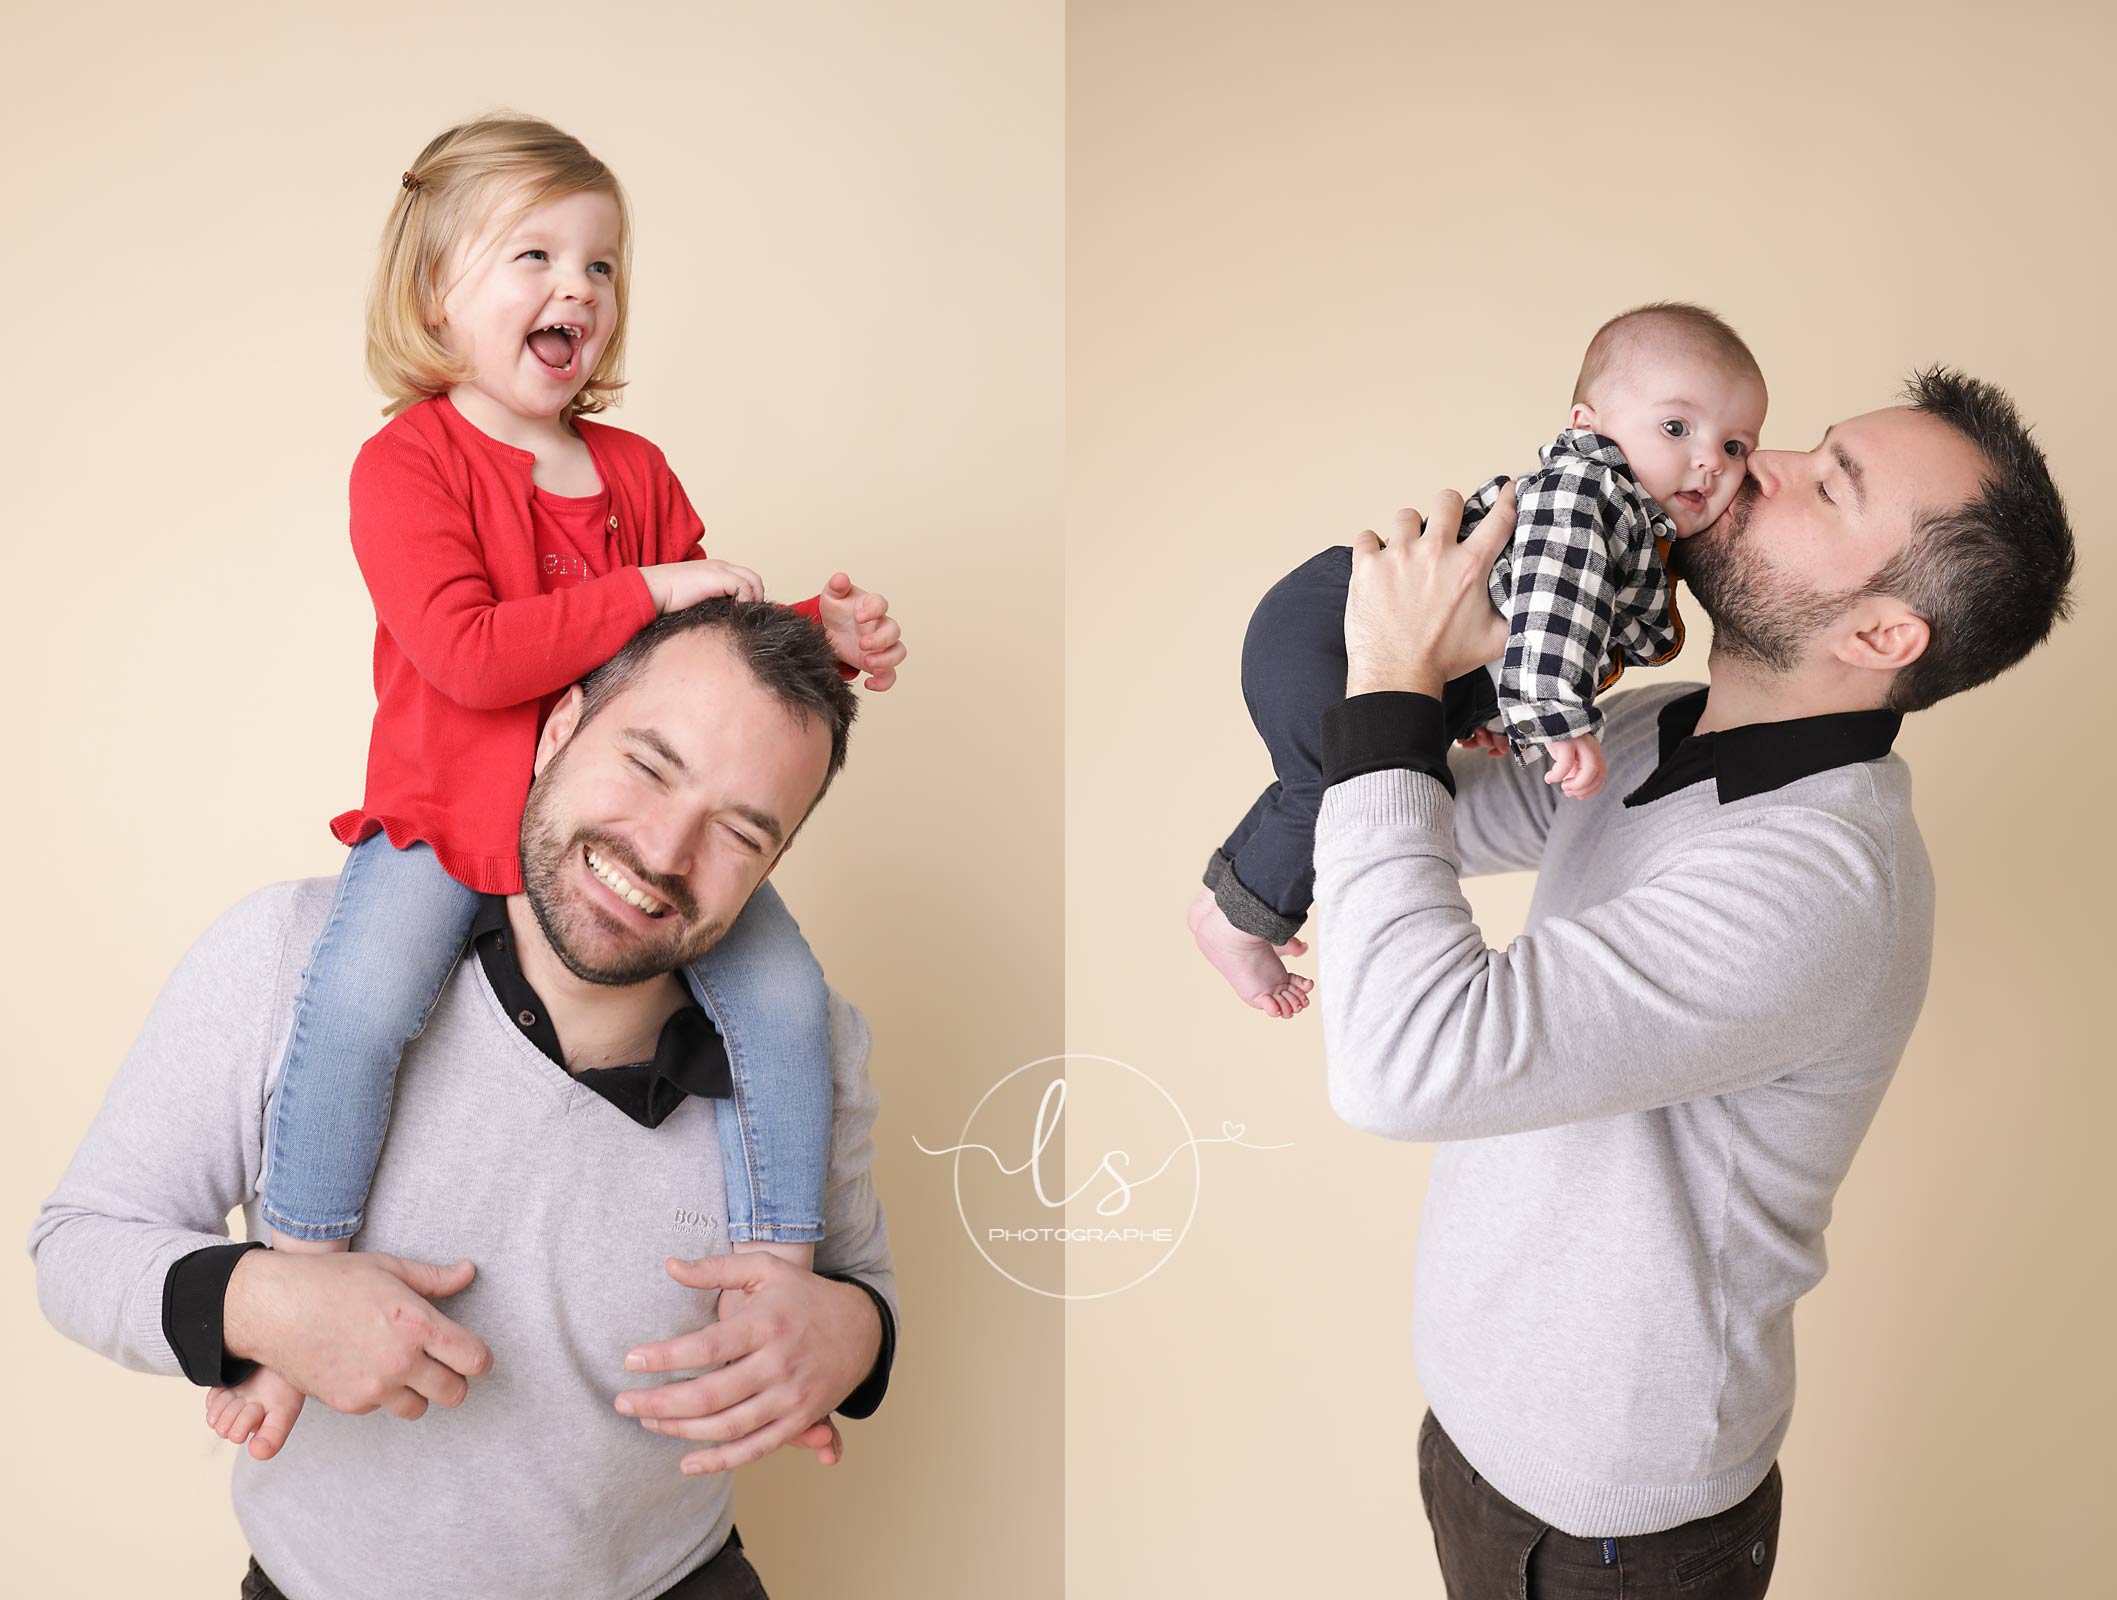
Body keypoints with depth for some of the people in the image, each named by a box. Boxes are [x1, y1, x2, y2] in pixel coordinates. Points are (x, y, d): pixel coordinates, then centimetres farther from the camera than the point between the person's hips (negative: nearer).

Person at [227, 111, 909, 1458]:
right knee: (359, 998, -29)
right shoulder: (408, 461, -6)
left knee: (786, 993, -11)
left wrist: (821, 634, -5)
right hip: (446, 816, -4)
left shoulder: (634, 469, 11)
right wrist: (653, 590, -23)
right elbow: (466, 654, -21)